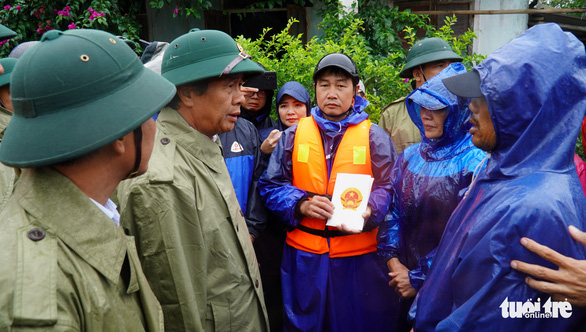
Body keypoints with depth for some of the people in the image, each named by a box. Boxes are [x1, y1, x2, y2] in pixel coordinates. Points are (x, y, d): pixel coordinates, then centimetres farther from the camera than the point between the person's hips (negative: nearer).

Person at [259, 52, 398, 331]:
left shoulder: (375, 137, 2)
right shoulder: (293, 135, 6)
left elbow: (388, 189, -1)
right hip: (303, 256, 2)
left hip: (358, 257, -1)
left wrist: (367, 211, -21)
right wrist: (301, 205, -13)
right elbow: (271, 186, 5)